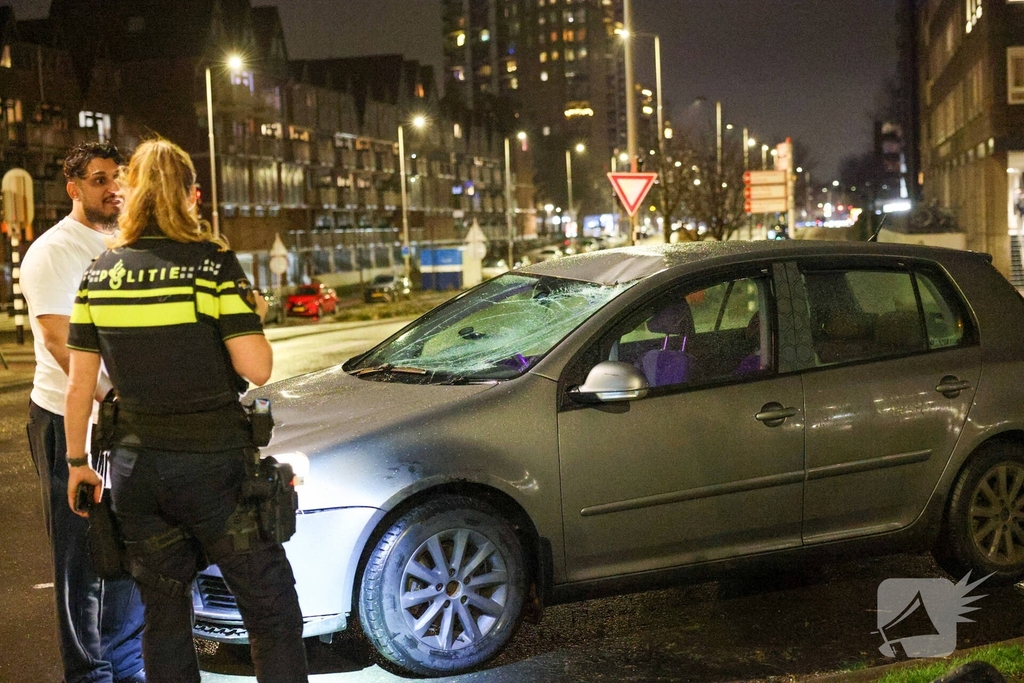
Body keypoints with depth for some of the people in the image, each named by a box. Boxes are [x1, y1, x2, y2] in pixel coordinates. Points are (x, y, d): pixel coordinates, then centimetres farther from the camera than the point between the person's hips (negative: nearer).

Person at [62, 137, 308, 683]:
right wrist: (253, 314, 4)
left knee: (163, 617, 16)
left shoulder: (100, 274, 3)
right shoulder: (212, 263, -10)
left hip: (134, 468, 5)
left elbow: (79, 385, 4)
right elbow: (256, 369, -15)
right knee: (272, 610, 5)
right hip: (212, 464, -4)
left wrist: (77, 460, 16)